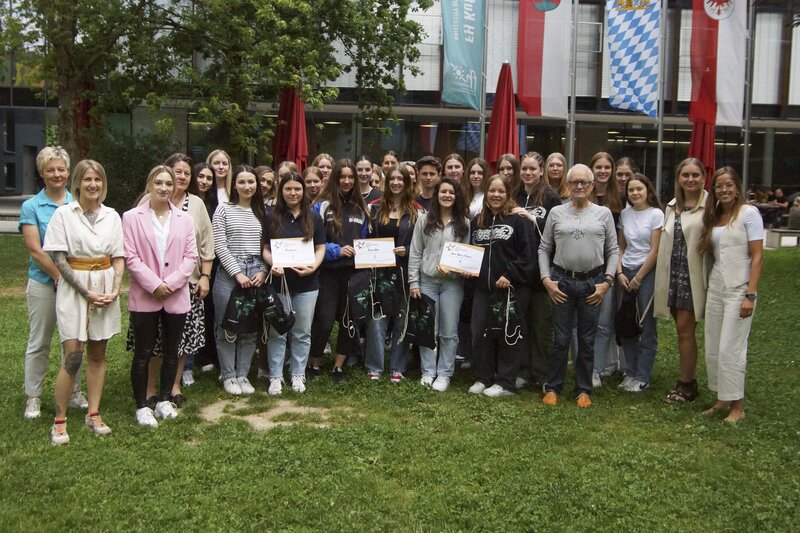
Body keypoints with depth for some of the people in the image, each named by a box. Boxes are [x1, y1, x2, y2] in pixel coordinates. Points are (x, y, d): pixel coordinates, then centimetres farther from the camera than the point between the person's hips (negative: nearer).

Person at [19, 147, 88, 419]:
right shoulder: (31, 207, -3)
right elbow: (35, 251, -9)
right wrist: (60, 277, -14)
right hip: (43, 283, -2)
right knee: (39, 343, 6)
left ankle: (74, 392, 24)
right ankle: (33, 397, 18)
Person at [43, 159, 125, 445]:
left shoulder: (112, 216, 7)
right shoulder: (63, 213, -3)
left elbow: (119, 258, 8)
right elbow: (59, 260, -7)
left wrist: (115, 290, -7)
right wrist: (86, 292, -14)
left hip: (106, 288, 4)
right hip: (74, 289, -3)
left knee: (98, 355, 9)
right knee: (72, 357, -6)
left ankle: (93, 414, 19)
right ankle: (59, 421, 7)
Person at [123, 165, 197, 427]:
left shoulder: (184, 219, 6)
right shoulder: (132, 217, -2)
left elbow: (190, 256, 2)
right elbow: (130, 257, -7)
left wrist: (171, 283, -10)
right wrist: (154, 285, -14)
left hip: (176, 296, 3)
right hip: (144, 296, -3)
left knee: (171, 351, 12)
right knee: (143, 353, 4)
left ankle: (165, 400, 26)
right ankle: (142, 406, 15)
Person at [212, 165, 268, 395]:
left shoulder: (262, 212, 11)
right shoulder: (224, 209, 0)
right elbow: (219, 246, -6)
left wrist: (263, 271, -4)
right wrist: (237, 273, -11)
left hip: (256, 274, 4)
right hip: (229, 273, -3)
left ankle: (243, 374, 18)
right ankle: (228, 375, 15)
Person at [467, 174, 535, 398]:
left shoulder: (518, 221, -5)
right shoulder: (477, 221, 14)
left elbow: (527, 255, -10)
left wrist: (510, 275, -16)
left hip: (510, 289, -5)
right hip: (482, 288, 5)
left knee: (508, 335, 2)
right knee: (480, 334, 8)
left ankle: (505, 383, 13)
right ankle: (483, 378, 22)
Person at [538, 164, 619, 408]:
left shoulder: (603, 213, 5)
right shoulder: (556, 213, 5)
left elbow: (613, 250, 5)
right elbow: (544, 249, 7)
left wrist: (607, 281, -3)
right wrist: (546, 279, -2)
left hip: (593, 282, 0)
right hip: (562, 281, 0)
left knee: (587, 340, 8)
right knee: (560, 339, 4)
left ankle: (583, 389, 21)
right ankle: (552, 387, 18)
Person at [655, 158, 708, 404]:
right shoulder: (671, 206, 13)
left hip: (693, 276, -6)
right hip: (673, 275, 6)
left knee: (684, 329, -3)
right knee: (683, 330, 13)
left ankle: (686, 385, 10)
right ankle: (690, 380, 24)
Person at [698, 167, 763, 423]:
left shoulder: (748, 213, -5)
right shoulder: (713, 217, 13)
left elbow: (757, 256, -9)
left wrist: (750, 295, -15)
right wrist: (707, 288, 4)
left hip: (739, 289, -6)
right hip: (715, 288, 6)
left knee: (730, 349, -4)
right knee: (712, 348, 8)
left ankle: (737, 405, 10)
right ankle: (722, 399, 21)